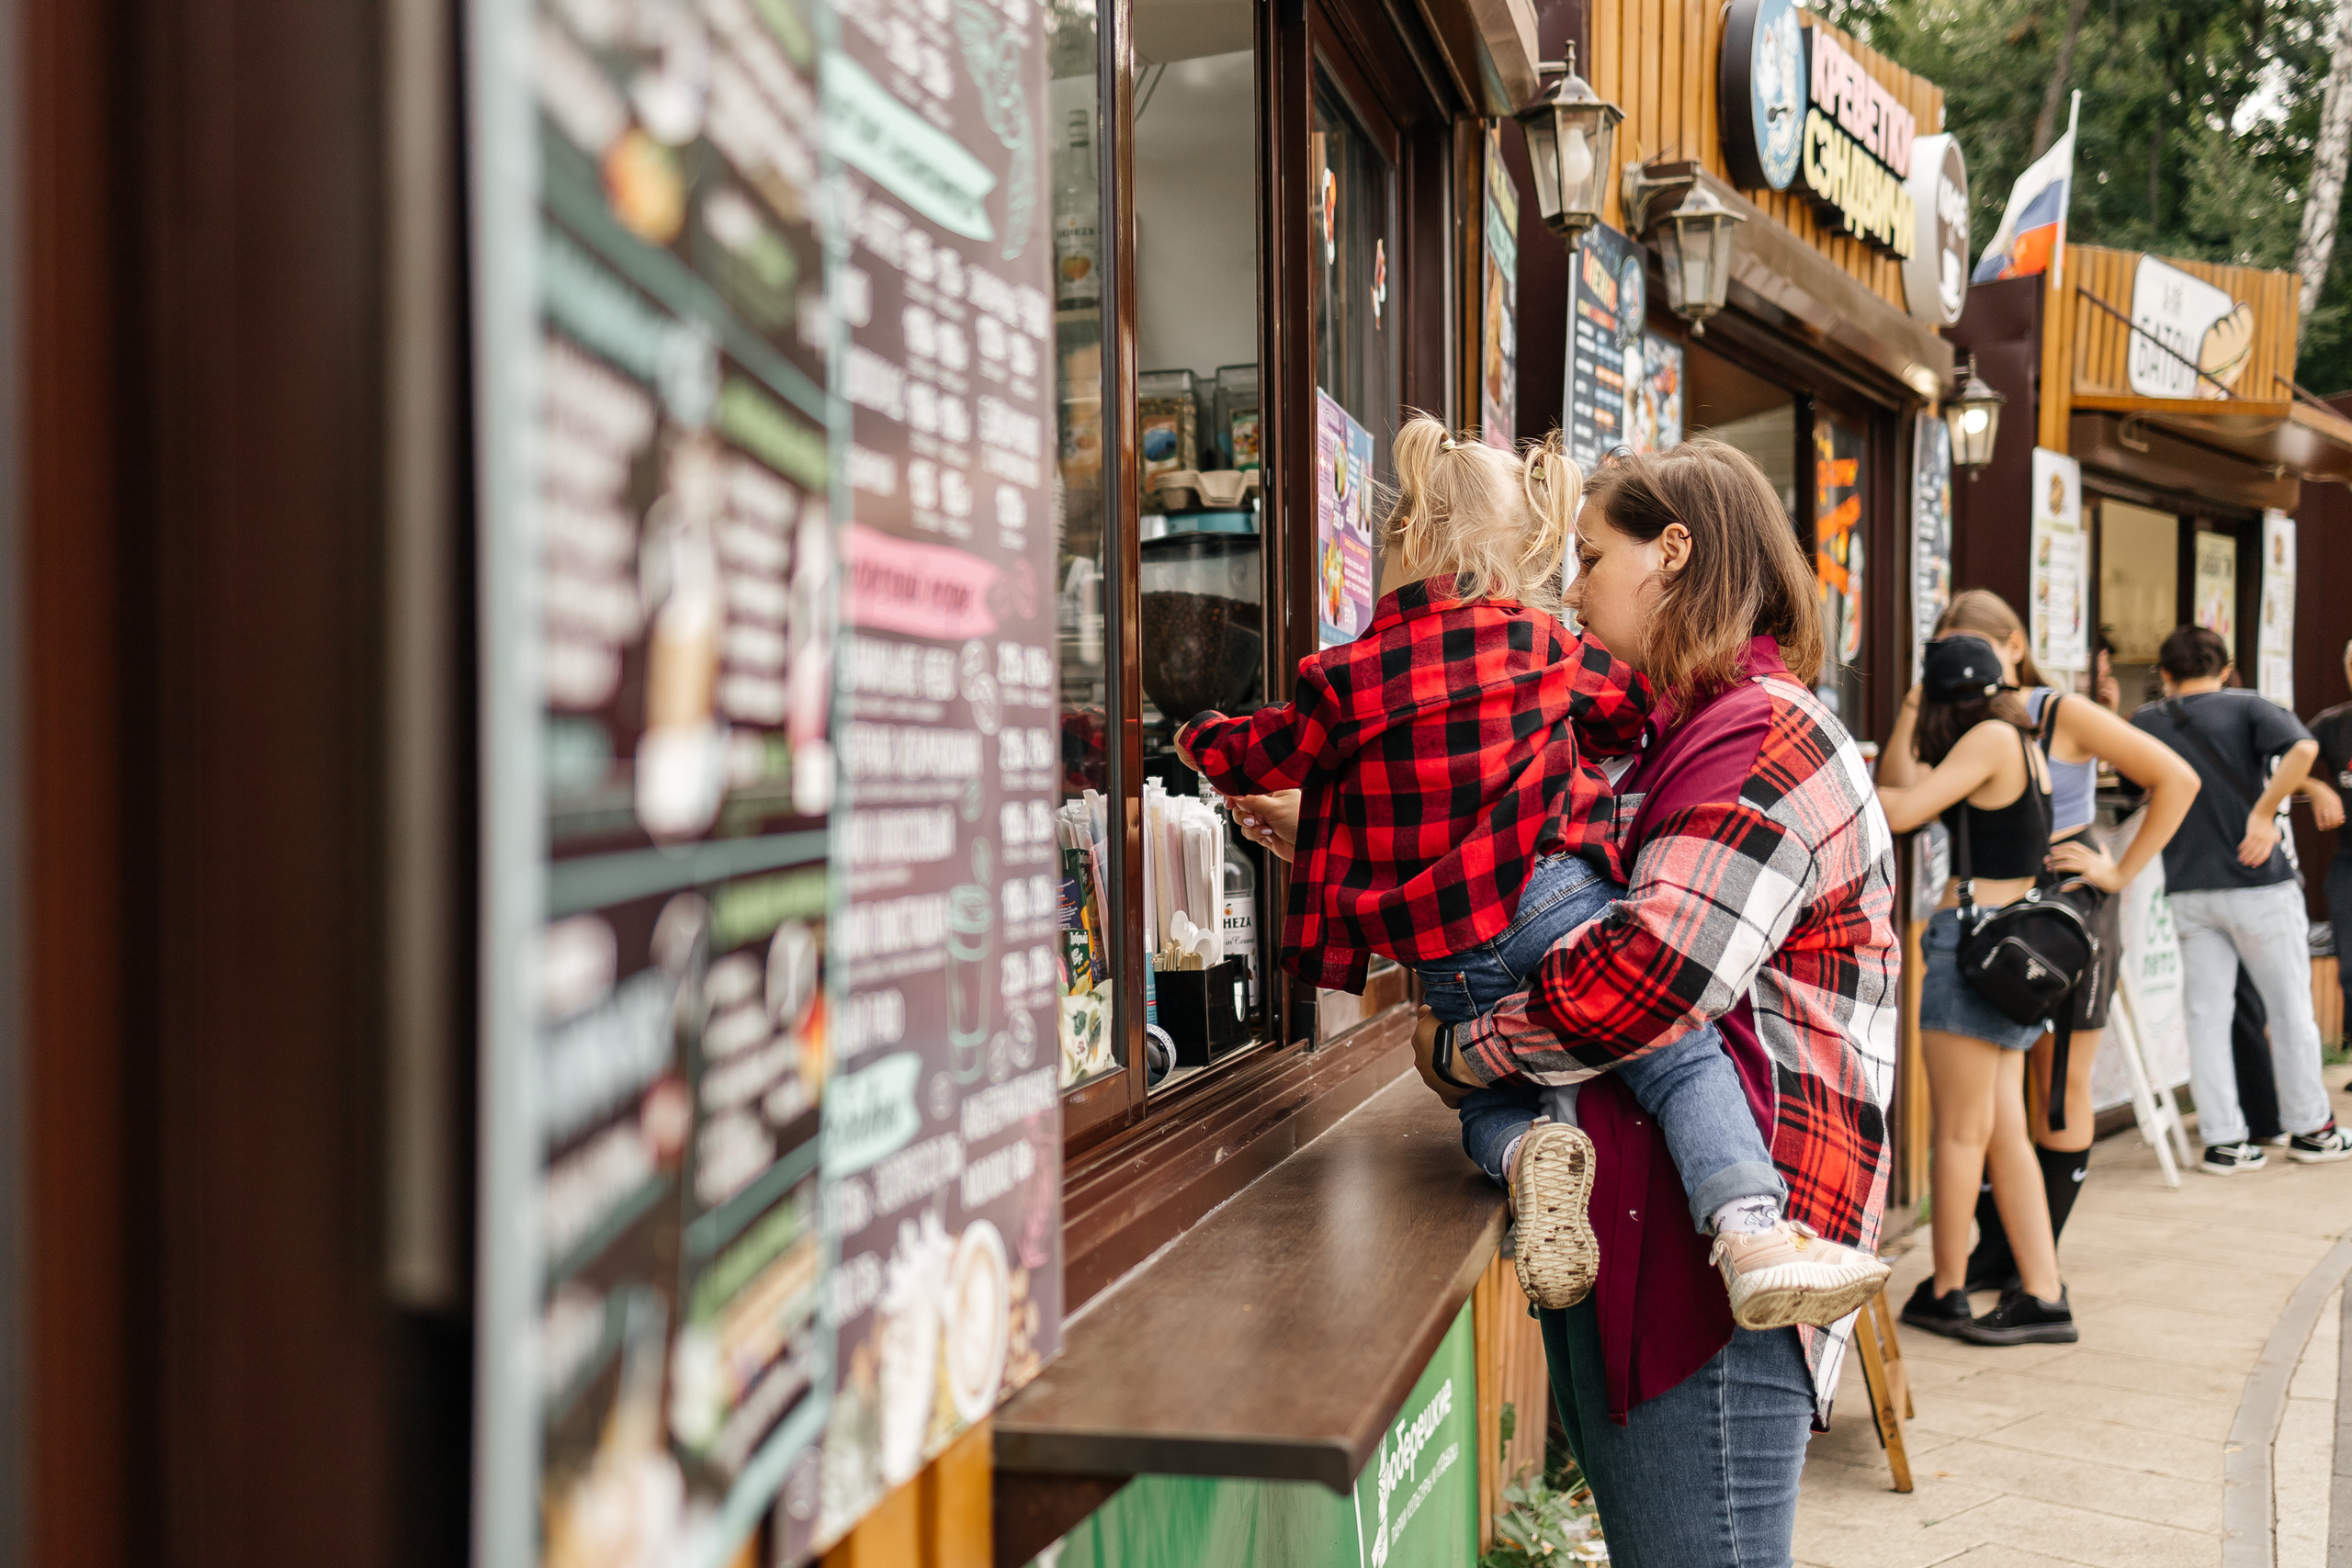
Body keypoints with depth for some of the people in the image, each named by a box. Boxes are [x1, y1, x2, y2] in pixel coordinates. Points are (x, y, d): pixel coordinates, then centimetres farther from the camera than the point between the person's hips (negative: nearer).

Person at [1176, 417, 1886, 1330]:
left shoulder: (1346, 679, 6)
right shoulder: (1546, 645, 8)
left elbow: (1263, 756, 21)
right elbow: (1638, 705, 23)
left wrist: (1200, 740, 41)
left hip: (1442, 959, 2)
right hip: (1553, 903, -2)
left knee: (1490, 1098, 23)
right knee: (1680, 1056, -5)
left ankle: (1526, 1149, -12)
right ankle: (1752, 1235, -28)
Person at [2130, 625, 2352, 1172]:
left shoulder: (2144, 722, 5)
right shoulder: (2246, 706, -2)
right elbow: (2303, 747, -20)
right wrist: (2264, 811, -14)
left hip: (2188, 891, 2)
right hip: (2258, 882, -2)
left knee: (2206, 1016, 6)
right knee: (2290, 1008, 11)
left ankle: (2222, 1141, 7)